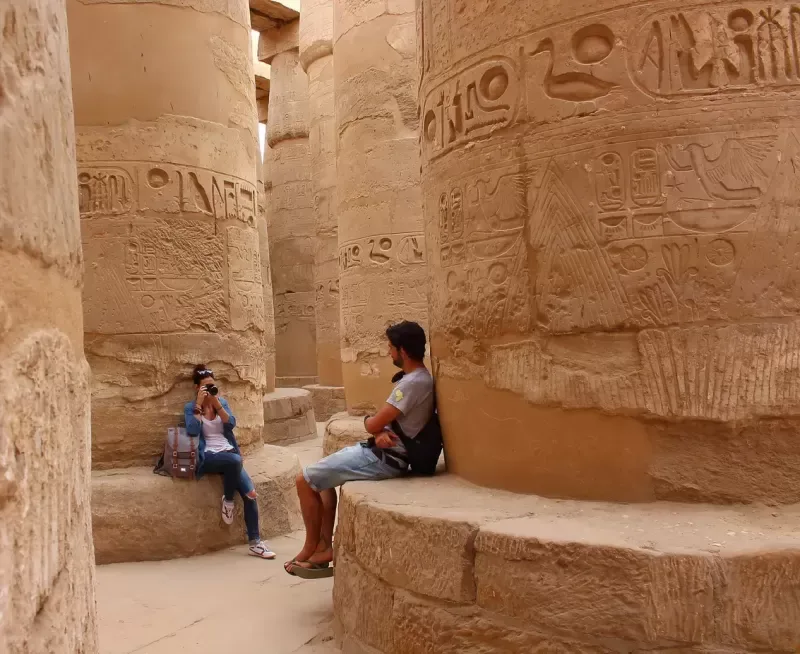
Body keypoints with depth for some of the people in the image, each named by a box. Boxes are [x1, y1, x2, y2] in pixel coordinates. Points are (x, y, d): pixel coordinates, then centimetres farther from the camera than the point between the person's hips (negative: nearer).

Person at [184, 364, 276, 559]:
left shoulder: (222, 402, 14)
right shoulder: (191, 407, 3)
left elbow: (231, 424, -3)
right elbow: (192, 431, -15)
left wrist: (217, 403, -12)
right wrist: (199, 404, -14)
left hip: (229, 453, 4)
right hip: (208, 457, -4)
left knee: (250, 493, -16)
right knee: (235, 460, -38)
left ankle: (255, 543, -9)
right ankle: (228, 500, -11)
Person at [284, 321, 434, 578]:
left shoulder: (413, 383, -24)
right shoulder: (418, 378, 9)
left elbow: (374, 424, -23)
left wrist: (368, 420, 0)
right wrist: (380, 433, -12)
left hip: (385, 459, -11)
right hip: (385, 453, 11)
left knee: (305, 481, -4)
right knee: (323, 474, 25)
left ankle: (311, 547, 14)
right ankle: (325, 547, 20)